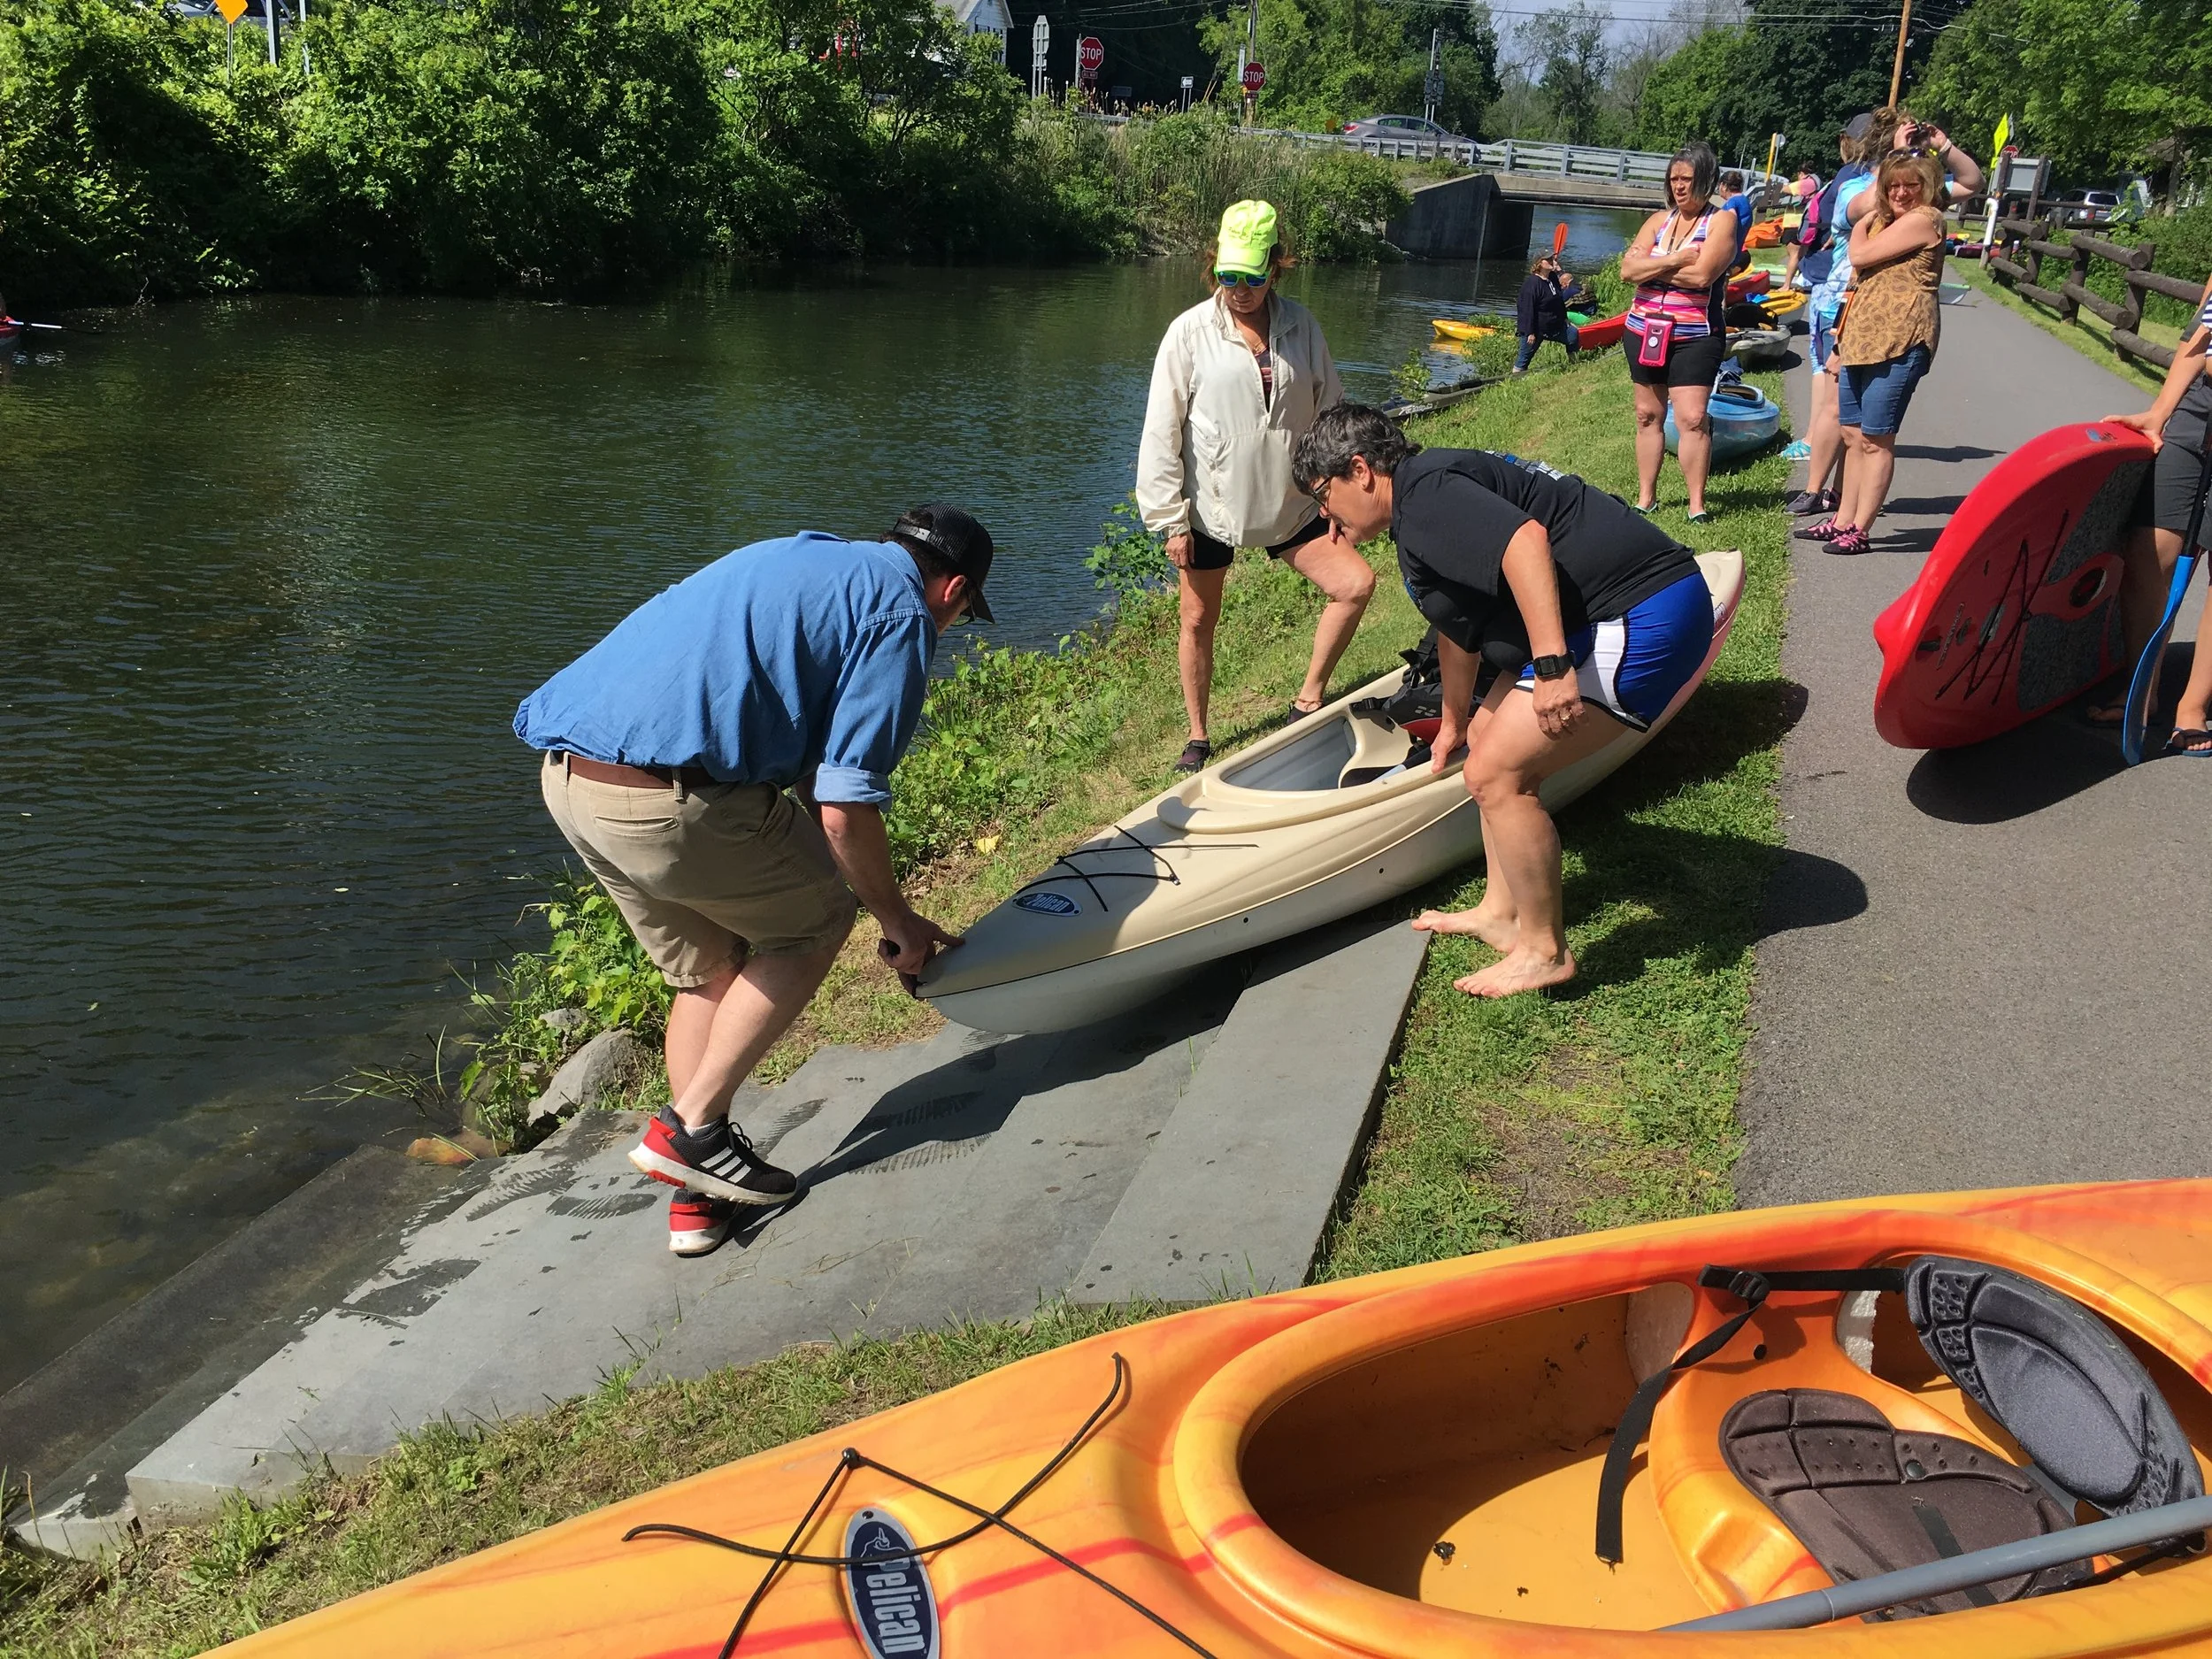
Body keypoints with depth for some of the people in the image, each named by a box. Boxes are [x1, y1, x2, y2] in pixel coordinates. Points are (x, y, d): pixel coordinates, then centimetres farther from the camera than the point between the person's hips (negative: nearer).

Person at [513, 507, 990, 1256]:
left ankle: (698, 1195, 26)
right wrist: (897, 921, 8)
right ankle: (690, 1126, 12)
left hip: (566, 773, 9)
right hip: (670, 795, -9)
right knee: (815, 921, 15)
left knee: (709, 969, 23)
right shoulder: (901, 616, 0)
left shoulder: (798, 558, 27)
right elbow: (843, 808, -8)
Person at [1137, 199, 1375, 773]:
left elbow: (1330, 411, 7)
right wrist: (1170, 520, -10)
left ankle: (1309, 700, 11)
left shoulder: (1299, 325, -1)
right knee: (1199, 620, 7)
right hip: (1209, 507, -3)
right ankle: (1198, 736, 25)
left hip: (1289, 504, 3)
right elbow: (1162, 432, -8)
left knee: (1356, 584, -6)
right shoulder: (1191, 332, -10)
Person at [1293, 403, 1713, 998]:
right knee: (1492, 738, 20)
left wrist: (1552, 665, -34)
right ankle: (1502, 912, 29)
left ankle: (1545, 951, 4)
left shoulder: (1421, 491, -13)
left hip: (1639, 621, -11)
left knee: (1495, 773, -10)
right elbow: (1460, 625, 34)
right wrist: (1454, 723, 47)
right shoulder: (1426, 506, 21)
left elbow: (1524, 539, -31)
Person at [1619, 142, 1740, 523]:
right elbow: (1627, 270, -2)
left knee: (1692, 419, -12)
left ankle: (1697, 503, -8)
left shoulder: (1721, 221, -3)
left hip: (1695, 337, -5)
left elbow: (1701, 275, -18)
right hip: (1644, 332, 5)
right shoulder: (1658, 221, 12)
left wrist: (1651, 268, -8)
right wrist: (1674, 261, -14)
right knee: (1648, 415, 10)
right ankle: (1646, 497, 18)